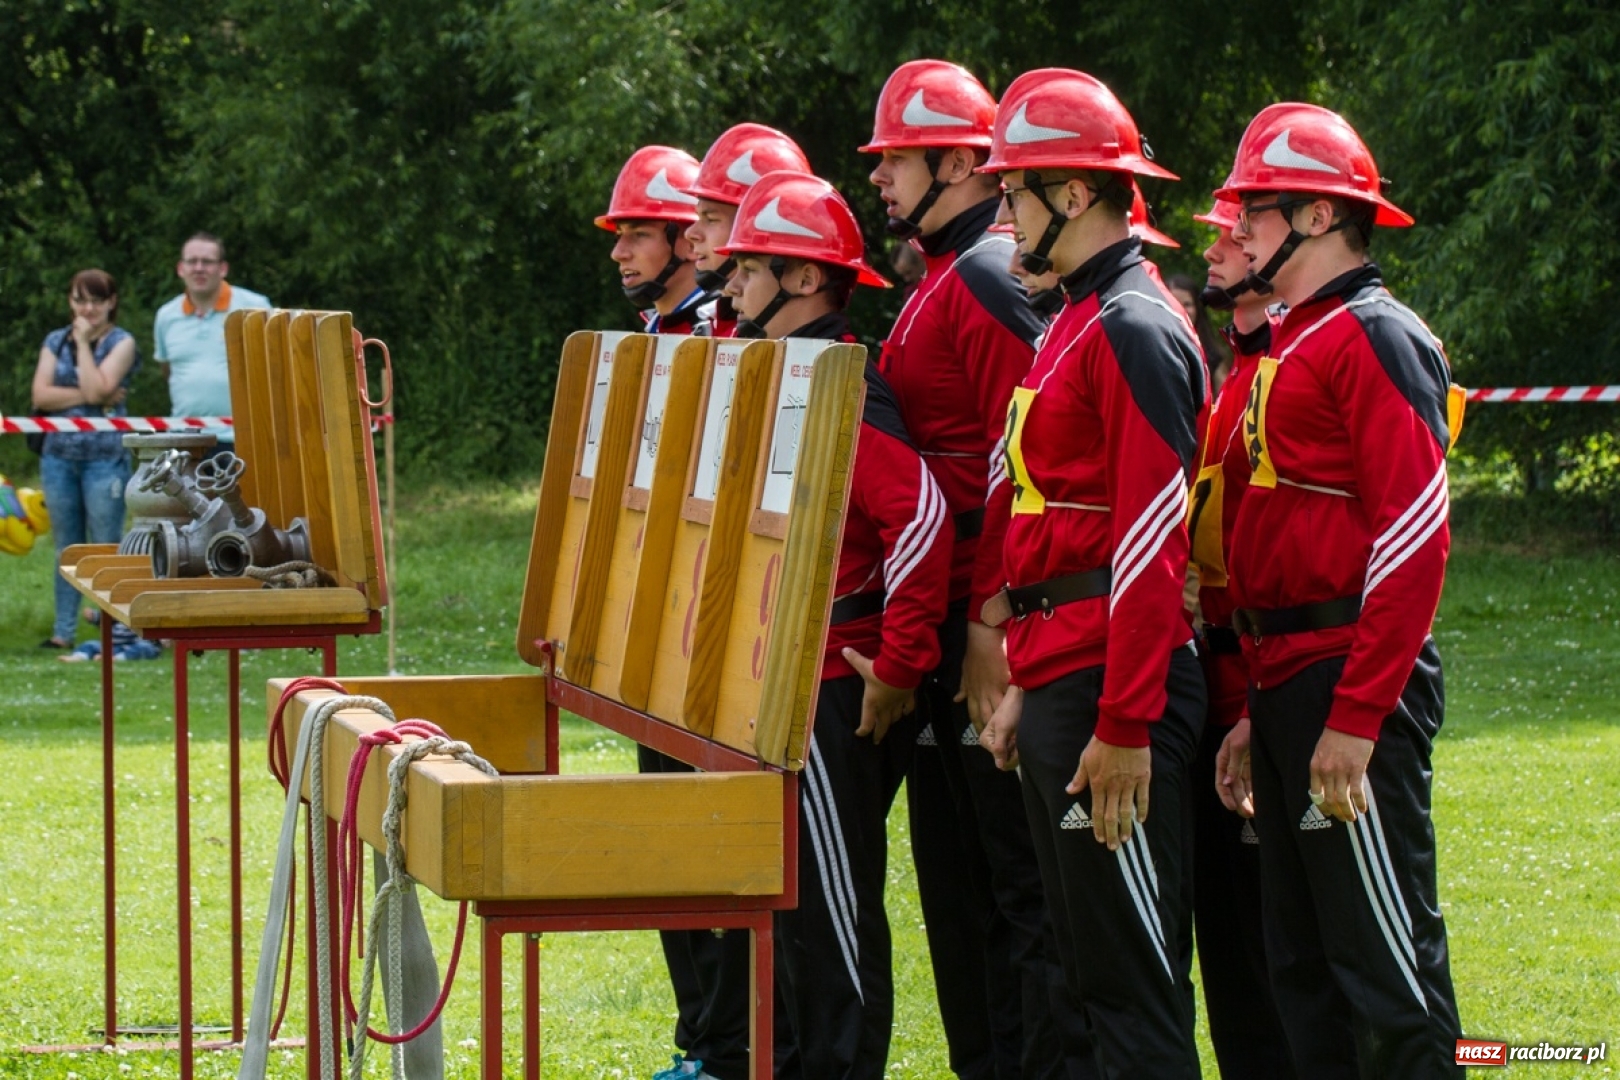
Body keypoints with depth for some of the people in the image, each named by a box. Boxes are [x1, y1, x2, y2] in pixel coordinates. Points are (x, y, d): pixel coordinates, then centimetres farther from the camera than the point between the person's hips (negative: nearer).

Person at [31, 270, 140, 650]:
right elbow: (40, 395, -1)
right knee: (67, 548, 8)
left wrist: (83, 341, -5)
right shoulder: (55, 342, 12)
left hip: (105, 455, -4)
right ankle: (63, 632, 11)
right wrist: (87, 396, -11)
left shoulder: (122, 343, 1)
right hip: (59, 453, 4)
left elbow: (96, 388, -14)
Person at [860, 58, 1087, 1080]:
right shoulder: (940, 282, 17)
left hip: (993, 620, -10)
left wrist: (992, 624, -22)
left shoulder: (991, 279, -14)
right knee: (955, 866, 13)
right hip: (940, 623, 10)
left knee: (1023, 875, -7)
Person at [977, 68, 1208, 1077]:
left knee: (1134, 973, -7)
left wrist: (1125, 726, -22)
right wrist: (1027, 685, 20)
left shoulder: (1134, 330, -14)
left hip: (1111, 683, -10)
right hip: (1057, 675, 10)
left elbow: (1153, 540, -20)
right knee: (1089, 959, 13)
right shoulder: (1076, 322, 18)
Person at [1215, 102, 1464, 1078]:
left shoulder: (1377, 338, -11)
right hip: (1288, 677, 10)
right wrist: (1259, 711, 19)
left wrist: (1355, 718, -22)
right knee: (1303, 962, 12)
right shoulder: (1295, 344, 19)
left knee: (1388, 958, -8)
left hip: (1354, 679, -10)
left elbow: (1415, 540, -18)